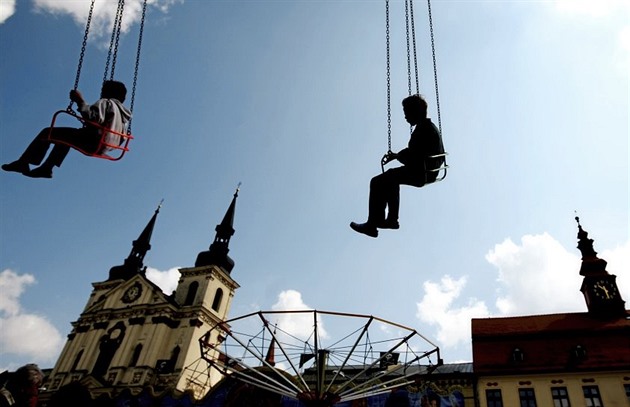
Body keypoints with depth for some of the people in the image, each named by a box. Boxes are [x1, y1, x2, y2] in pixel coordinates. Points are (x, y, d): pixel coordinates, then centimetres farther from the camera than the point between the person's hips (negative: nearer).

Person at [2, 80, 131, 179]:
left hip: (93, 142, -9)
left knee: (48, 132, 1)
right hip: (104, 147, 9)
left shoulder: (105, 103, -4)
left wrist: (80, 101, -16)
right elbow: (120, 137, 18)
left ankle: (23, 163, 1)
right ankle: (46, 168, 33)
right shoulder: (124, 114, 19)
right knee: (65, 136, 32)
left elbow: (93, 117, -24)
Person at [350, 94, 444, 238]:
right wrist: (397, 155, 9)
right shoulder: (431, 126, 11)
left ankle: (372, 225, 1)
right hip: (429, 173, 10)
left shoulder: (422, 130, -20)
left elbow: (412, 159, -22)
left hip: (420, 174, -10)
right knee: (391, 176, 29)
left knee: (377, 182, -5)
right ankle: (392, 219, 31)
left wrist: (397, 156, -5)